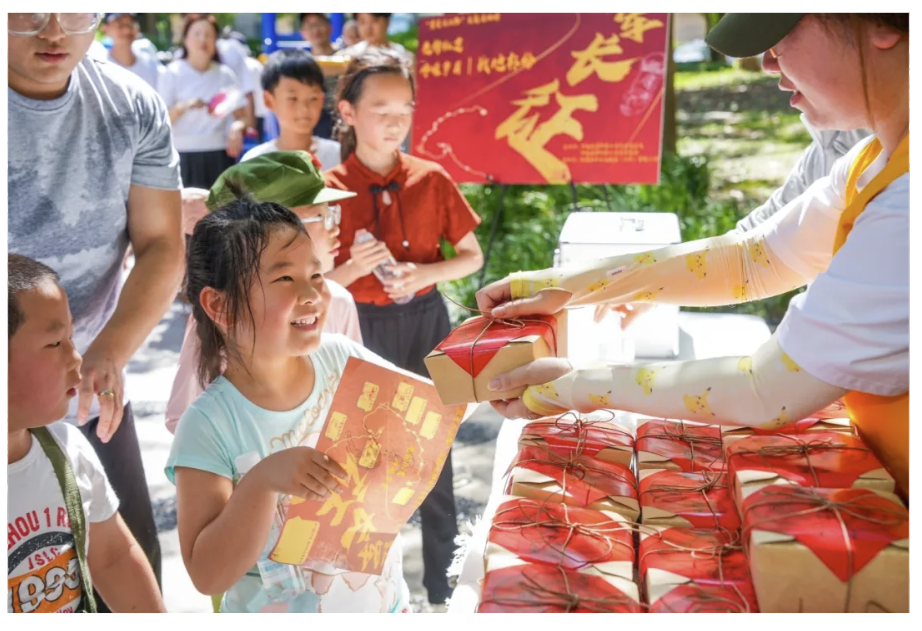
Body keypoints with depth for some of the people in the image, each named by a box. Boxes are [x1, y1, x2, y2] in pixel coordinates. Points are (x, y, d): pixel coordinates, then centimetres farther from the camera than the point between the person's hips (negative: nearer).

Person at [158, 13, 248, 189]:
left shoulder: (225, 74, 9)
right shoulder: (173, 73, 2)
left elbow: (241, 115, 11)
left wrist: (237, 128, -12)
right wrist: (183, 106, -22)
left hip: (220, 155, 2)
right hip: (185, 156, -2)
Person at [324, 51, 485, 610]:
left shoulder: (432, 180, -4)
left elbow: (473, 256, 4)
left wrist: (426, 274, -14)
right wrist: (352, 268, -24)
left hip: (424, 324, 1)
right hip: (360, 331, 0)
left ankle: (445, 590, 24)